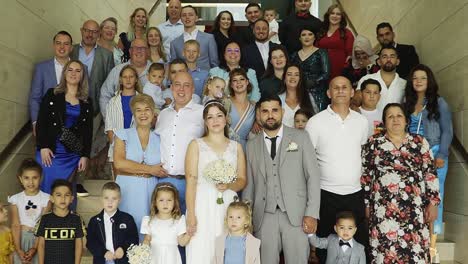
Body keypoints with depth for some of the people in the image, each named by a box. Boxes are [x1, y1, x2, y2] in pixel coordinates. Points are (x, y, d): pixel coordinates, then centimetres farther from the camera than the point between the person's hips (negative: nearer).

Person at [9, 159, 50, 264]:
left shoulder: (46, 199, -8)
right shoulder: (15, 199, -4)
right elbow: (15, 225, -7)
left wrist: (34, 248, -16)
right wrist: (18, 250, -15)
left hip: (39, 238, -1)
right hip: (21, 238, 1)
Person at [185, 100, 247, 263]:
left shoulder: (236, 147, 13)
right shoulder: (196, 145, 6)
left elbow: (242, 181, 11)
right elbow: (191, 181, -3)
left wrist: (228, 186, -11)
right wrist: (191, 215, -12)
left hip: (228, 206, 2)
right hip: (203, 205, -2)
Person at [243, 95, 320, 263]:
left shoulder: (301, 138, 4)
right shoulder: (252, 145, 10)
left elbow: (313, 176, 0)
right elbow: (249, 183, 11)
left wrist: (312, 214, -7)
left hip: (296, 215, -1)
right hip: (264, 217, 2)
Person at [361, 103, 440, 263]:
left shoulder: (420, 142, 6)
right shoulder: (373, 144, 3)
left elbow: (430, 173, 5)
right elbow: (365, 176, 6)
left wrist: (433, 203, 0)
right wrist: (367, 204, 4)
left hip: (414, 209, 1)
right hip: (383, 209, -1)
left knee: (416, 251, 1)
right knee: (384, 251, 1)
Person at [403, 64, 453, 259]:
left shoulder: (439, 102, 1)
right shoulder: (407, 102, 13)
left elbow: (447, 131, -2)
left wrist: (441, 155, -12)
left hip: (433, 154, -3)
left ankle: (431, 245, 4)